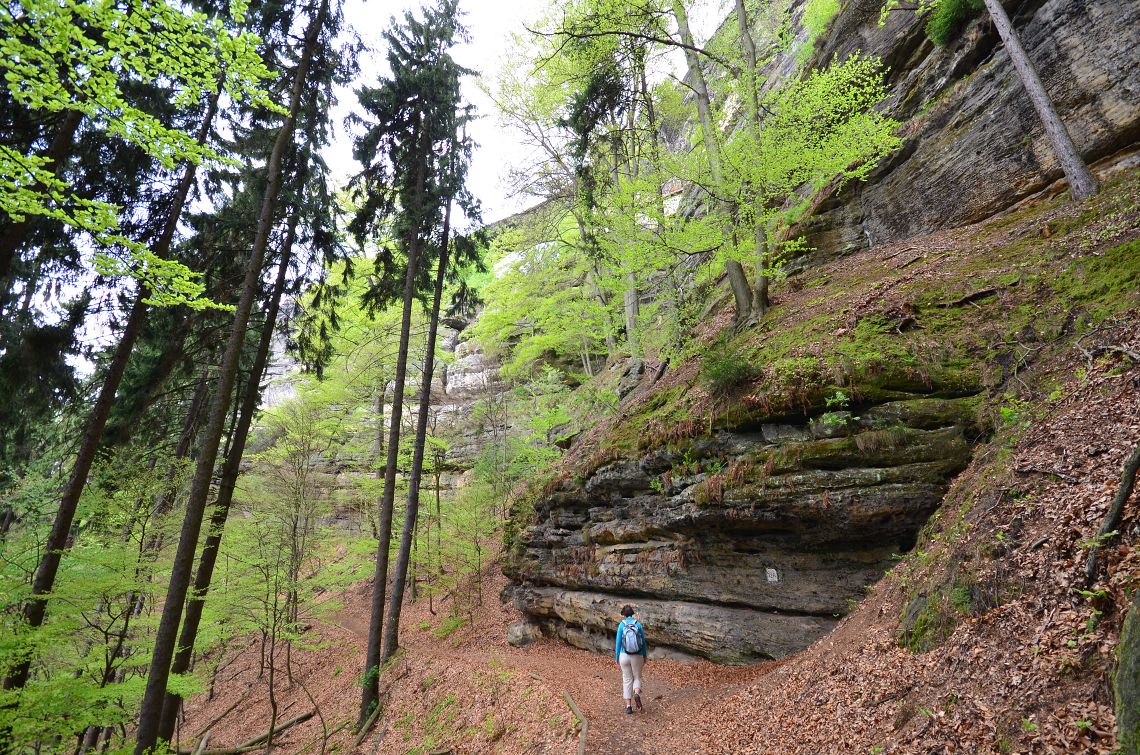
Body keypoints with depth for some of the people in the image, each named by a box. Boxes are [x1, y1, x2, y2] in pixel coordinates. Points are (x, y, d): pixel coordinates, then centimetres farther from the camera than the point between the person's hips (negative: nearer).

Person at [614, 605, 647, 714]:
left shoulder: (621, 625, -8)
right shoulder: (638, 624, -6)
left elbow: (618, 643, -5)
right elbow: (643, 642, 0)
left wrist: (617, 658, 5)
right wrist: (645, 656, 12)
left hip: (624, 656, 0)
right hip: (637, 656, 0)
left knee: (627, 679, 14)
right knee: (637, 677, 18)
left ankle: (628, 705, 13)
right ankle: (636, 694, -10)